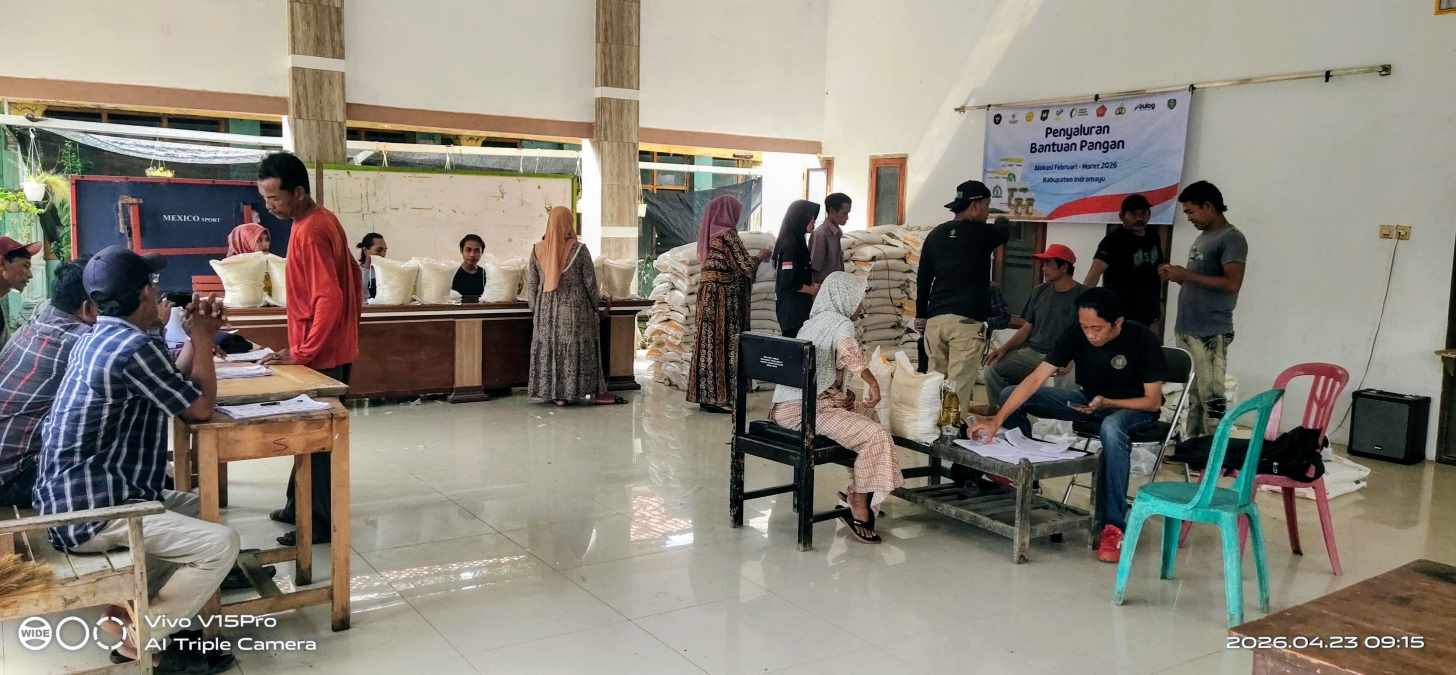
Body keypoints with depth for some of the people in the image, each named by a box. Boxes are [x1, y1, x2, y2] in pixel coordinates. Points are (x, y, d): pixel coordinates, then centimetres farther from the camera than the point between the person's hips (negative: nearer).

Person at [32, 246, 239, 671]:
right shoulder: (134, 347, -20)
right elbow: (200, 406, -11)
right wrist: (203, 338, -2)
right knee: (220, 544, -17)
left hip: (74, 496, 11)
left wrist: (197, 338, 12)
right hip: (92, 509, -11)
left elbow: (172, 389, 22)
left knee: (199, 507, 24)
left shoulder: (98, 338, 13)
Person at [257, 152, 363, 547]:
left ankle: (320, 522, 9)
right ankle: (301, 507, 29)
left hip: (321, 355, -10)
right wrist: (348, 324, 19)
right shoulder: (324, 219, 9)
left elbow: (329, 300, -27)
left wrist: (302, 352, -21)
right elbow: (351, 282, 17)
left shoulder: (309, 232, -21)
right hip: (334, 348, 10)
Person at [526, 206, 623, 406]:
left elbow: (531, 283, 4)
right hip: (575, 309, -3)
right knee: (578, 349, 4)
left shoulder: (538, 249, -1)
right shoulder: (578, 249, -11)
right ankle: (594, 392, 8)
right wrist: (595, 306, 7)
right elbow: (590, 283, -6)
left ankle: (557, 394, 12)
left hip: (546, 310, 3)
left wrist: (535, 310, 13)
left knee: (549, 348, 9)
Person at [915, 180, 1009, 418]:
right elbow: (1007, 233, 22)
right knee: (959, 388, -7)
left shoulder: (936, 234, 12)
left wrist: (921, 317, 24)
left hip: (935, 319, 6)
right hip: (967, 321, -5)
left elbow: (922, 279, 16)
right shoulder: (983, 233, -1)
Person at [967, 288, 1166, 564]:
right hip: (1088, 400, 4)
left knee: (1111, 428, -43)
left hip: (1133, 407, -4)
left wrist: (1107, 403, -32)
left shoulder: (1143, 340, -24)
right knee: (1010, 395, -11)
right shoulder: (1076, 335, -17)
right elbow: (1036, 379, -22)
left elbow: (1153, 402, -17)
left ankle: (1113, 526, -33)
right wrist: (996, 421, -32)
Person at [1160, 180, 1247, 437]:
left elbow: (1231, 284, -19)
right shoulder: (1202, 237, 18)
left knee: (1211, 397, -8)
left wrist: (1187, 275, -16)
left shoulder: (1232, 238, -9)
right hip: (1186, 330, 8)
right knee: (1193, 395, 10)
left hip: (1211, 334, -8)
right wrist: (1178, 276, 6)